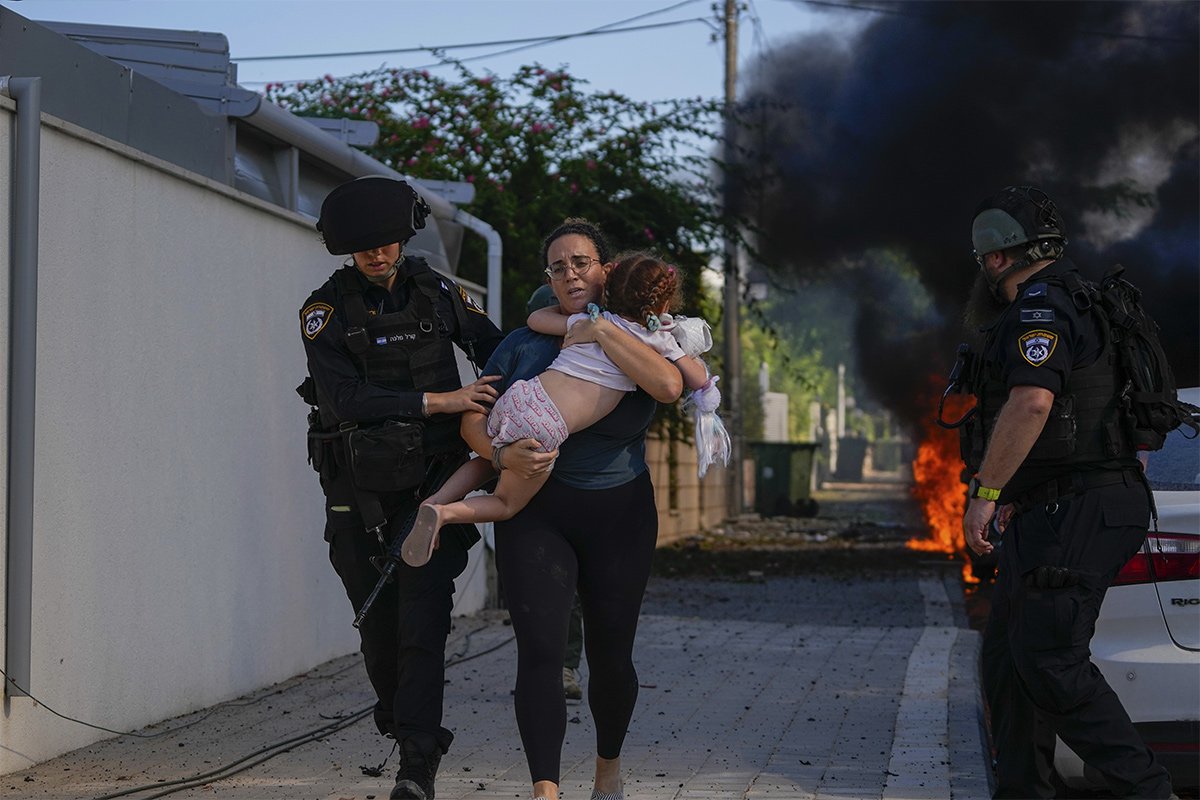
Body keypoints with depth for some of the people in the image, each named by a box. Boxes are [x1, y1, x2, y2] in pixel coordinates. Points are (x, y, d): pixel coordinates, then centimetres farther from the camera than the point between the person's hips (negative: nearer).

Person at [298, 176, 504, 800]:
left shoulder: (436, 292, 3)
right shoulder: (326, 309, -6)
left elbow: (493, 346, 17)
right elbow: (346, 398, -18)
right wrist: (440, 402, -23)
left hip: (432, 482, 0)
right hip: (361, 491, 0)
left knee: (424, 620, -11)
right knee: (378, 623, 7)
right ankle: (398, 720, 31)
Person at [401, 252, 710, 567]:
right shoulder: (660, 340, 6)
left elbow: (535, 318, 29)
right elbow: (699, 381, 17)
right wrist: (692, 357, 36)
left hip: (517, 398, 5)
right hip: (544, 429, -5)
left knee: (490, 460, 35)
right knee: (507, 504, 16)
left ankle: (435, 501, 11)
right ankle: (444, 513, -10)